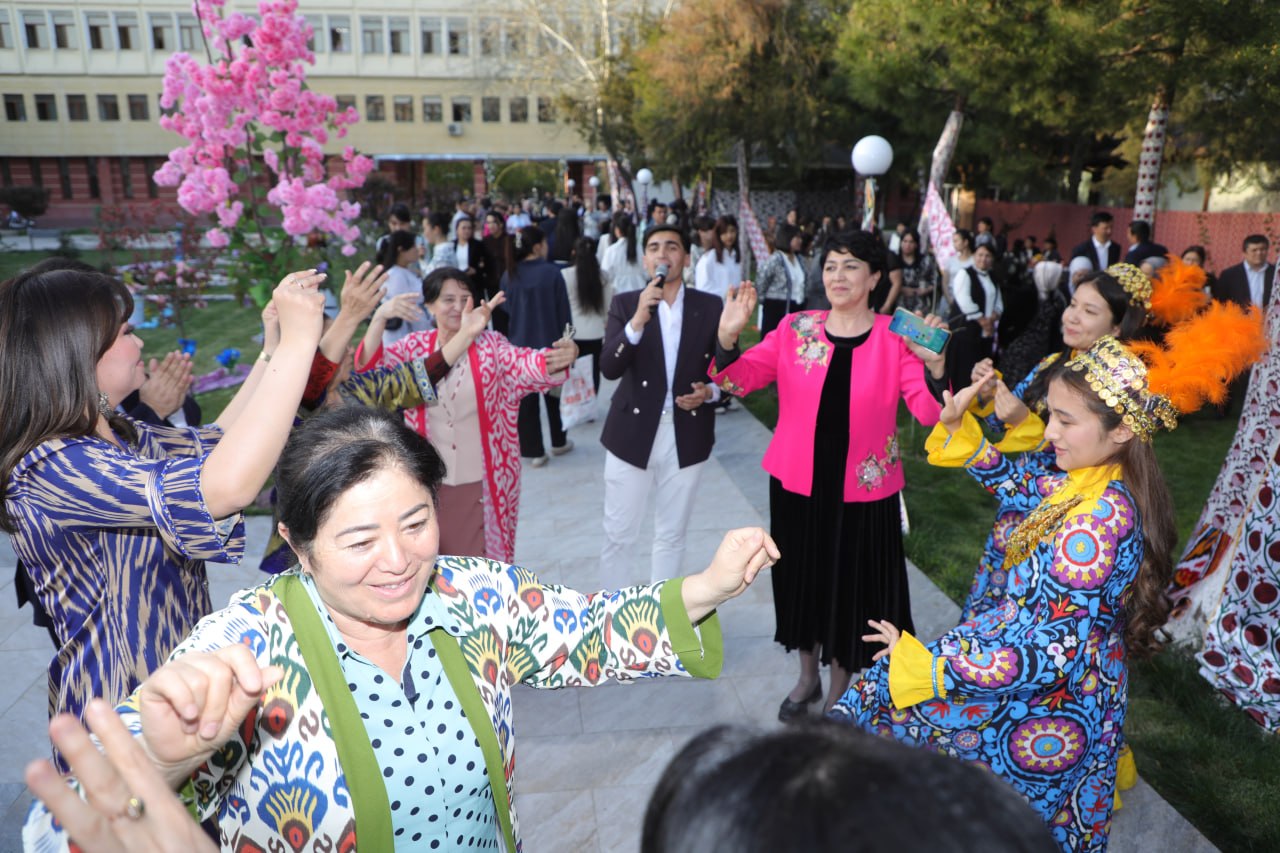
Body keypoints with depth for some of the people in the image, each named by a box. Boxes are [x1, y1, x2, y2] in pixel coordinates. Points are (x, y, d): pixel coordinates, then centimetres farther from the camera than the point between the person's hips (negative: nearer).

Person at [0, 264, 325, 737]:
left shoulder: (118, 435, -1)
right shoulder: (46, 470, -27)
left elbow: (212, 442, 12)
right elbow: (226, 485, -41)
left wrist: (274, 347, 1)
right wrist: (298, 342, -36)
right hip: (124, 708, -8)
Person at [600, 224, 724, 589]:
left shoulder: (710, 306, 1)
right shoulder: (624, 303, -2)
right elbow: (610, 368, -15)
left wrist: (710, 392, -14)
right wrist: (638, 319, -27)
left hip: (686, 438, 1)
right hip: (633, 435, -1)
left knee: (671, 536, 16)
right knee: (619, 537, 8)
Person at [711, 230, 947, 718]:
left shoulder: (896, 338, -7)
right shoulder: (795, 328, -2)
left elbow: (928, 412, -14)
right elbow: (739, 381, -7)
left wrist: (935, 364, -32)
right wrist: (727, 336, -24)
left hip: (862, 490, -2)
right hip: (799, 482, 2)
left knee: (850, 585, 12)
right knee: (802, 579, 17)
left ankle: (839, 689, 38)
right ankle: (807, 677, 43)